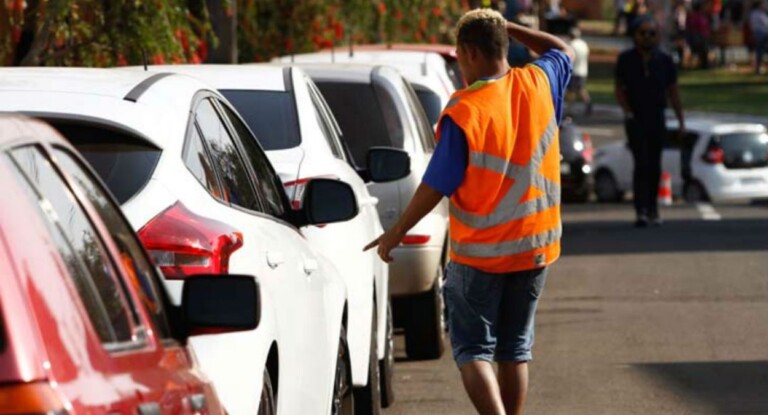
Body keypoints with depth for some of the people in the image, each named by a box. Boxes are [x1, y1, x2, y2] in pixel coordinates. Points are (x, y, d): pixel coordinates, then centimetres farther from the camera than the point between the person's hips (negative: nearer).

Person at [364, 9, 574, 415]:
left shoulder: (464, 111, -19)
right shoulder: (538, 85, -4)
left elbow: (437, 185, -15)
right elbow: (563, 51, 20)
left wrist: (395, 234, -4)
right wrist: (507, 28, 13)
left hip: (479, 251, -5)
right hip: (534, 245, 5)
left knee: (473, 351, 2)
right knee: (514, 349, 16)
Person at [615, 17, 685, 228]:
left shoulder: (664, 61, 3)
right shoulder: (626, 60, -2)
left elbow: (673, 92, 7)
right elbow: (619, 89, 3)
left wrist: (681, 121, 5)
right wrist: (627, 111, -11)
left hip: (657, 119, 3)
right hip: (635, 119, -3)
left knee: (654, 166, 9)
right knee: (641, 163, -13)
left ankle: (652, 209, 23)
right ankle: (641, 212, -18)